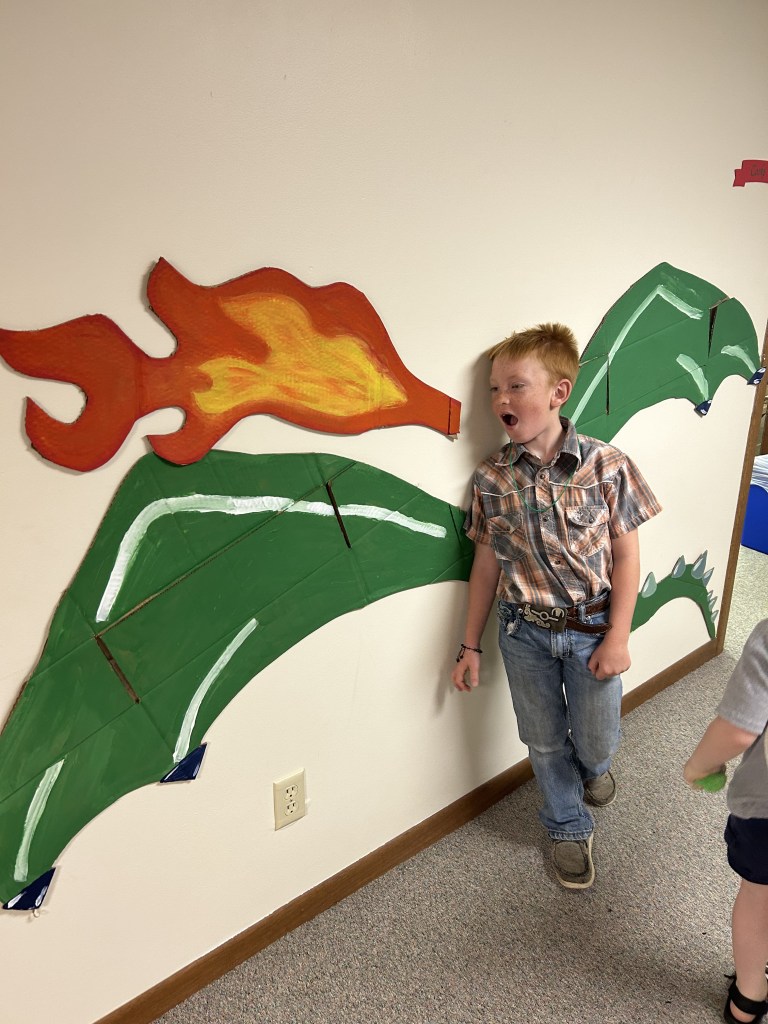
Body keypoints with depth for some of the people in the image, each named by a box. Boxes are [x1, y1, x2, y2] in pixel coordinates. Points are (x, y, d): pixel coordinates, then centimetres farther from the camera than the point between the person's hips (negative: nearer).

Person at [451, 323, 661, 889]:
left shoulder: (607, 465, -14)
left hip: (592, 630, -1)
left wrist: (618, 636, -9)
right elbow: (487, 564, -1)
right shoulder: (491, 478, -9)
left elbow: (626, 555, -7)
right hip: (526, 634, 1)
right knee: (545, 742, 17)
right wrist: (471, 645, 2)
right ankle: (570, 830, 45)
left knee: (596, 741, 16)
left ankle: (593, 768, 55)